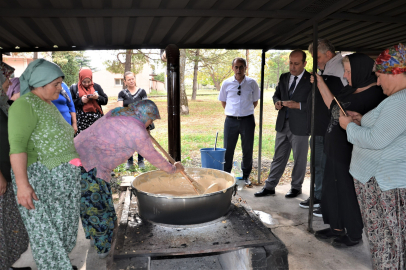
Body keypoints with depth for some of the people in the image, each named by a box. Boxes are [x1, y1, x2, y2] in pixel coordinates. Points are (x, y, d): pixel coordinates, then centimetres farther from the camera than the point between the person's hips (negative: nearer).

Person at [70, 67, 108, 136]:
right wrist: (81, 101, -11)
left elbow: (105, 100, 12)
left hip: (96, 118, 1)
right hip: (81, 120, -1)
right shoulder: (74, 88, 9)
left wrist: (98, 97, -7)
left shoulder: (97, 87, 13)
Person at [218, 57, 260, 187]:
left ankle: (246, 176, 23)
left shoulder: (252, 83, 0)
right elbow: (223, 101, 14)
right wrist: (231, 112, 11)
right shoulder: (226, 83, 1)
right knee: (228, 149, 6)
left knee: (248, 149, 9)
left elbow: (255, 101, 12)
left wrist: (246, 112, 12)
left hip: (247, 120, 0)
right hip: (231, 120, 0)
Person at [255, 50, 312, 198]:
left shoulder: (311, 80, -8)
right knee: (278, 157, 12)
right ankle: (269, 187, 20)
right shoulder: (284, 77, 9)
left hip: (300, 126, -5)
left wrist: (298, 105, -22)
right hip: (283, 124, 5)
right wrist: (277, 102, -4)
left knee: (299, 159, 10)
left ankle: (296, 187, 27)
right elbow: (276, 94, 18)